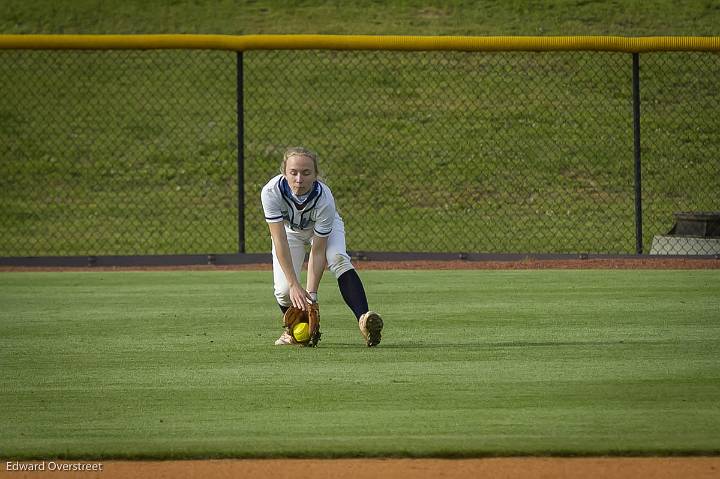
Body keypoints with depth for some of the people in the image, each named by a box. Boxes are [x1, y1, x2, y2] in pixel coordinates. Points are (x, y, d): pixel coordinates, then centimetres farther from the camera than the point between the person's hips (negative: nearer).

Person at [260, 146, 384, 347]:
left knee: (338, 258, -33)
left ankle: (363, 319, -45)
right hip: (289, 231, 1)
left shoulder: (324, 200, -38)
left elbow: (318, 252, -32)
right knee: (283, 290, -17)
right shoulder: (271, 192, -37)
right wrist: (294, 285, -41)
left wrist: (311, 295, -39)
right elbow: (280, 241, -36)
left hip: (325, 228, -1)